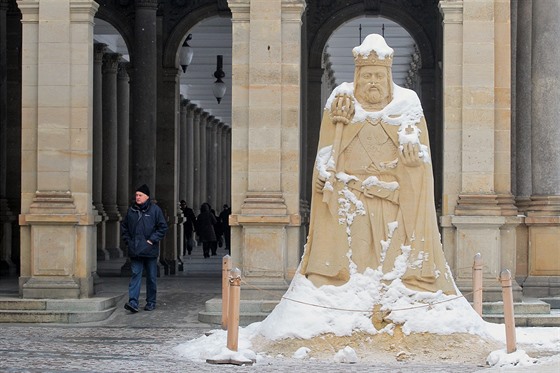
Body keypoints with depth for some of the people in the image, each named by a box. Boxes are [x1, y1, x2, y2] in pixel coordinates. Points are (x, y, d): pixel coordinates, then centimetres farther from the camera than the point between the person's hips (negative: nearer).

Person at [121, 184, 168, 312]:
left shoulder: (155, 209, -2)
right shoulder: (131, 210, 8)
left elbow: (163, 227, -3)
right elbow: (124, 226, 19)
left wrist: (152, 240, -9)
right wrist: (128, 241, 6)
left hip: (150, 250, -2)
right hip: (135, 251, 2)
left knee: (151, 277, 6)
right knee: (135, 274, -7)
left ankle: (151, 302, 17)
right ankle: (133, 302, -16)